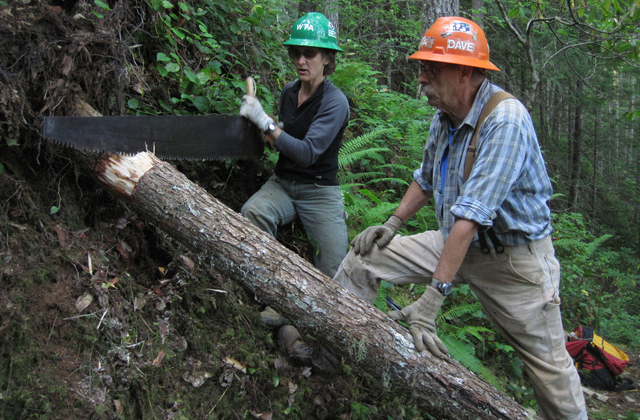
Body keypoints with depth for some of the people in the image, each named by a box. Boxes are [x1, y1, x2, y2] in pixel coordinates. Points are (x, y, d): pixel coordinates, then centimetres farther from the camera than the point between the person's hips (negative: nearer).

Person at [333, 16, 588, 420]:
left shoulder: (506, 121, -27)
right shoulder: (445, 116, -2)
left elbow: (471, 214, -33)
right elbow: (426, 179, 16)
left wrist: (433, 296, -35)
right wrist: (392, 224, 3)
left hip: (514, 257, -6)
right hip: (455, 242, 7)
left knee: (550, 366, 5)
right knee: (366, 254, -3)